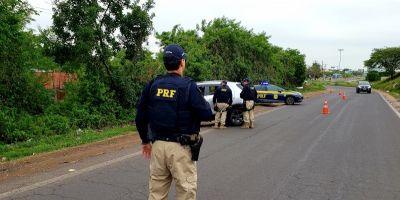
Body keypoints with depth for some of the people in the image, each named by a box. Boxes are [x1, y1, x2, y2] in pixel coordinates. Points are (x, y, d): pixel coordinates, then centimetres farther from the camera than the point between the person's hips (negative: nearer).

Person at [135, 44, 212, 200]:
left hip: (158, 145, 5)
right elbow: (207, 115, -10)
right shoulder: (188, 86, -12)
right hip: (180, 148, -5)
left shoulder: (152, 85, 2)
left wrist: (145, 141, 20)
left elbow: (141, 117, 7)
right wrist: (203, 104, 11)